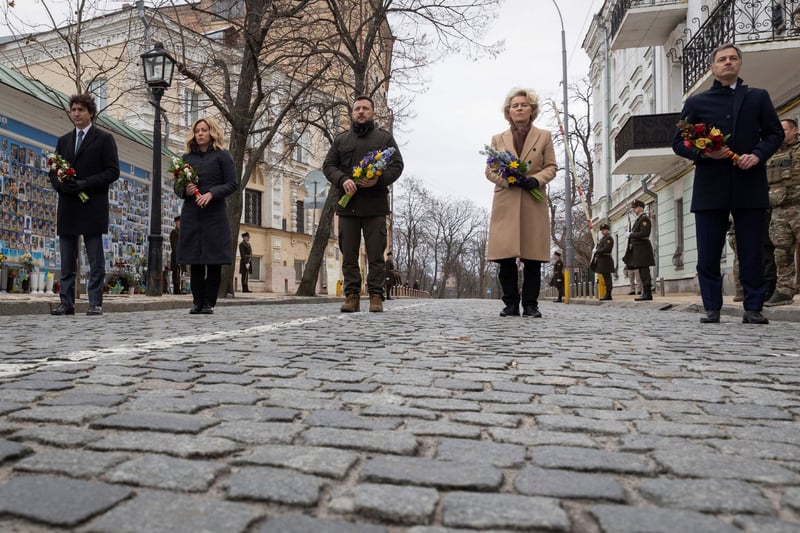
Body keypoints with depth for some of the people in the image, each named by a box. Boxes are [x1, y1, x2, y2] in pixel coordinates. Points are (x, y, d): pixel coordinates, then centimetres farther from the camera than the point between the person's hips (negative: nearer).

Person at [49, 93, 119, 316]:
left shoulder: (104, 139, 4)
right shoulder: (63, 141, 19)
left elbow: (112, 171, -4)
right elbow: (53, 172, 17)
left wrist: (84, 184, -14)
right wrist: (60, 184, -5)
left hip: (92, 207, -5)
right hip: (67, 208, 5)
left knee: (96, 260, -3)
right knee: (67, 261, 6)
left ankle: (95, 303, 1)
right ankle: (66, 302, 11)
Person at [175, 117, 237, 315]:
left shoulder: (222, 155, 4)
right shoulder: (187, 157, 15)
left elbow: (232, 184, -2)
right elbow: (177, 186, 17)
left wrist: (211, 193, -16)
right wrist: (185, 190, -5)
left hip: (215, 214, -3)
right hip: (191, 215, 3)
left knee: (214, 260, -3)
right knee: (194, 260, 3)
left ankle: (209, 302, 5)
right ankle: (197, 301, 11)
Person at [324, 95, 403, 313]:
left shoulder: (385, 138, 13)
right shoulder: (341, 139, 18)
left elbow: (397, 165, 5)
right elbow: (328, 166, 11)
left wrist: (379, 180, -14)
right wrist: (342, 180, -10)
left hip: (375, 204, -2)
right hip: (347, 204, 2)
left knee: (376, 254, -2)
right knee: (348, 254, 2)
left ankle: (376, 297, 3)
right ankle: (352, 296, 8)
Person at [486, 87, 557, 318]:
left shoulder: (544, 136, 14)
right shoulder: (498, 139, 16)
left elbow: (551, 167, 9)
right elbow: (489, 170, 10)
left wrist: (535, 179, -12)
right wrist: (508, 178, -10)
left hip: (534, 204, 0)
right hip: (505, 204, 1)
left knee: (533, 258, -2)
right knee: (505, 257, -5)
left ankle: (530, 304, 5)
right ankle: (511, 304, 4)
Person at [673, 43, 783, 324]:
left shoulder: (758, 97, 15)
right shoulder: (696, 102, 12)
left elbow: (775, 133, 11)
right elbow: (679, 142, 8)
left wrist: (758, 154, -9)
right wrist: (703, 152, -11)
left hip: (750, 186, 1)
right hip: (710, 188, 0)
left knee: (752, 253, 1)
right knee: (708, 255, 0)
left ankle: (753, 308, 10)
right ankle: (712, 308, 10)